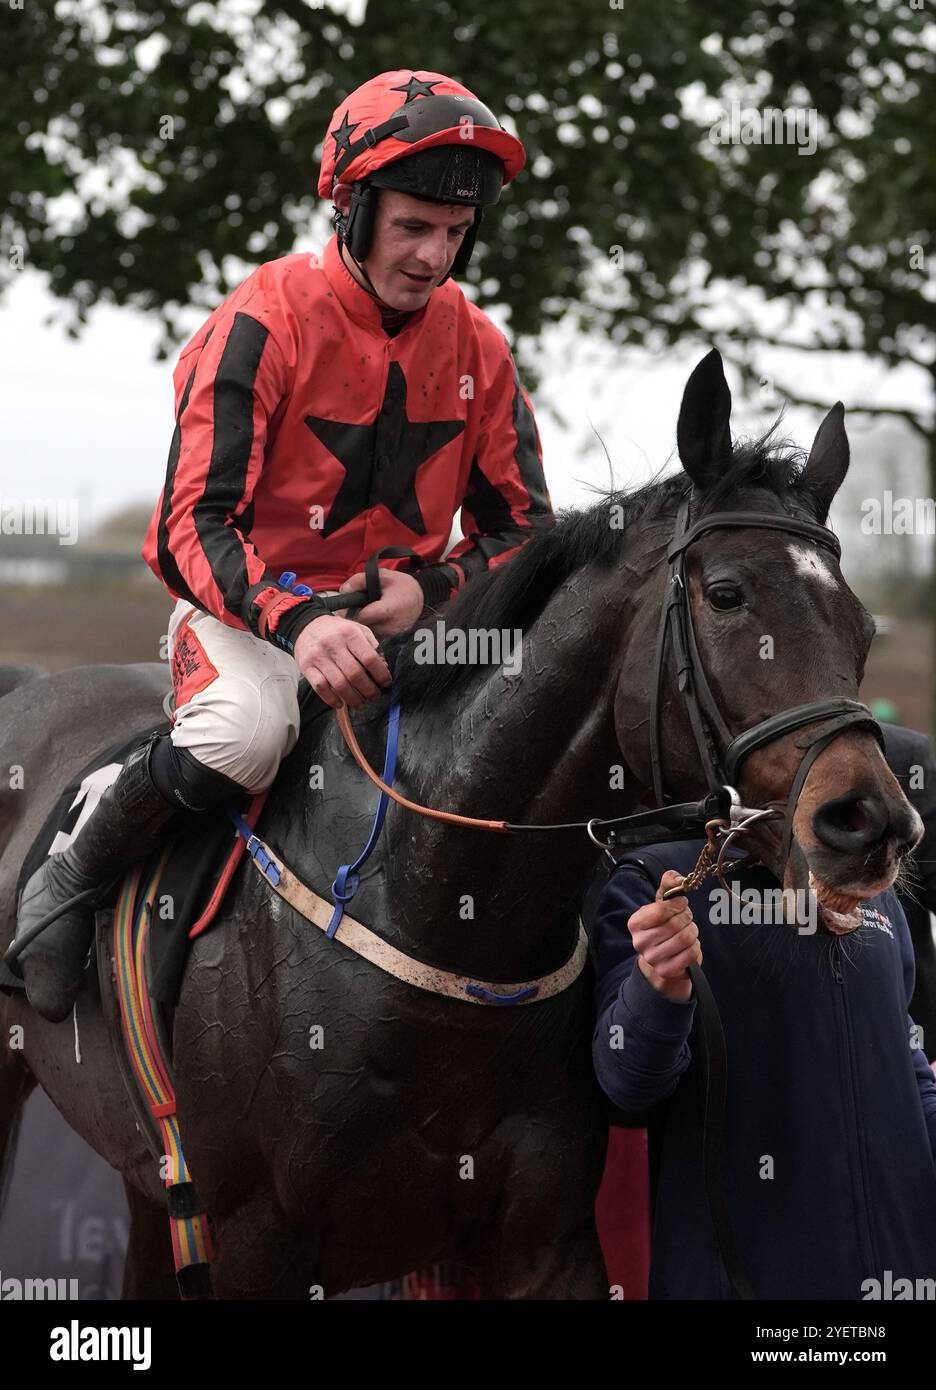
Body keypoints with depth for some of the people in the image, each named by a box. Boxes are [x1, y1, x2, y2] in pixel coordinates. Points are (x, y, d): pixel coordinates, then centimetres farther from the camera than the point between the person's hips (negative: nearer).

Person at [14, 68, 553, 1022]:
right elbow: (191, 527, -21)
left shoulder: (475, 346, 2)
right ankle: (71, 881, -10)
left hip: (398, 614, 5)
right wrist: (296, 621, -40)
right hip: (249, 609, -5)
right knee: (245, 732, -39)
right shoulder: (269, 320, -15)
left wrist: (433, 587, -18)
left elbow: (524, 526, 5)